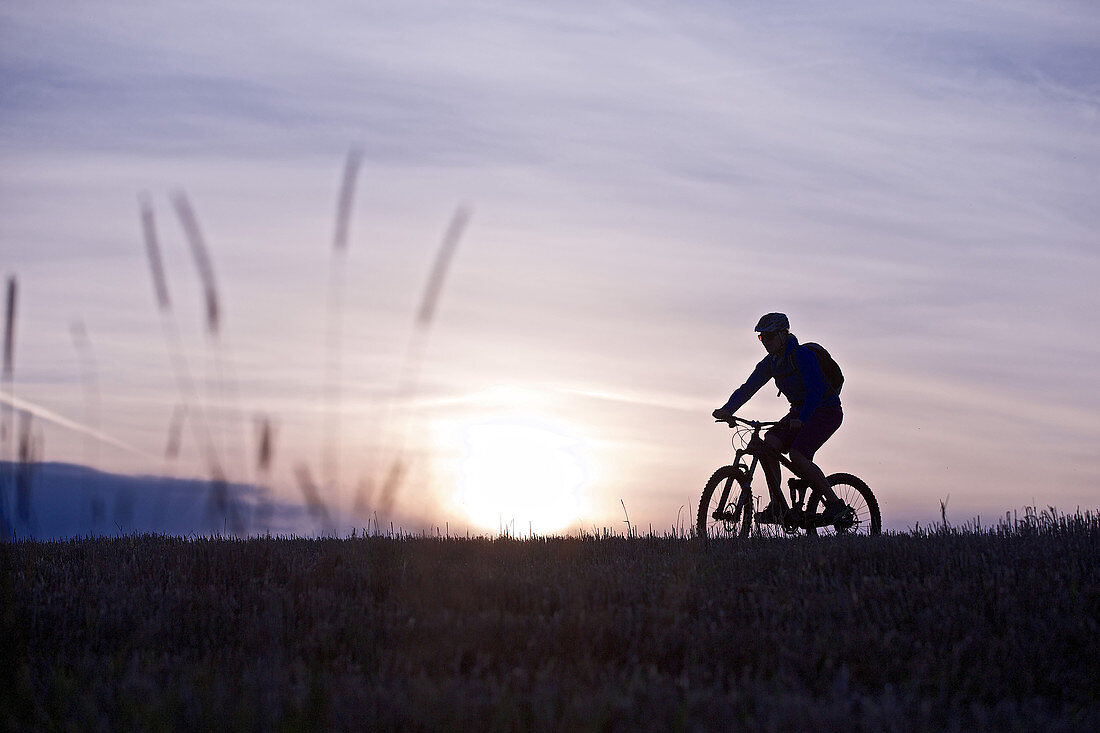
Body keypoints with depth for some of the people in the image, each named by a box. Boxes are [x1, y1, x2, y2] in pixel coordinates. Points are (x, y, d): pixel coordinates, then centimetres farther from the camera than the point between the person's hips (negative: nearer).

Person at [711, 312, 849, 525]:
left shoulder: (802, 355, -19)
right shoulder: (770, 363, 5)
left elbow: (815, 389, -28)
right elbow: (748, 388, 2)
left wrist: (801, 419, -40)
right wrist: (727, 409, -14)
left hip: (826, 411, -8)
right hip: (799, 412, 8)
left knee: (797, 454, -26)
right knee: (768, 443, -14)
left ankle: (834, 502, -17)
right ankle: (777, 506, -11)